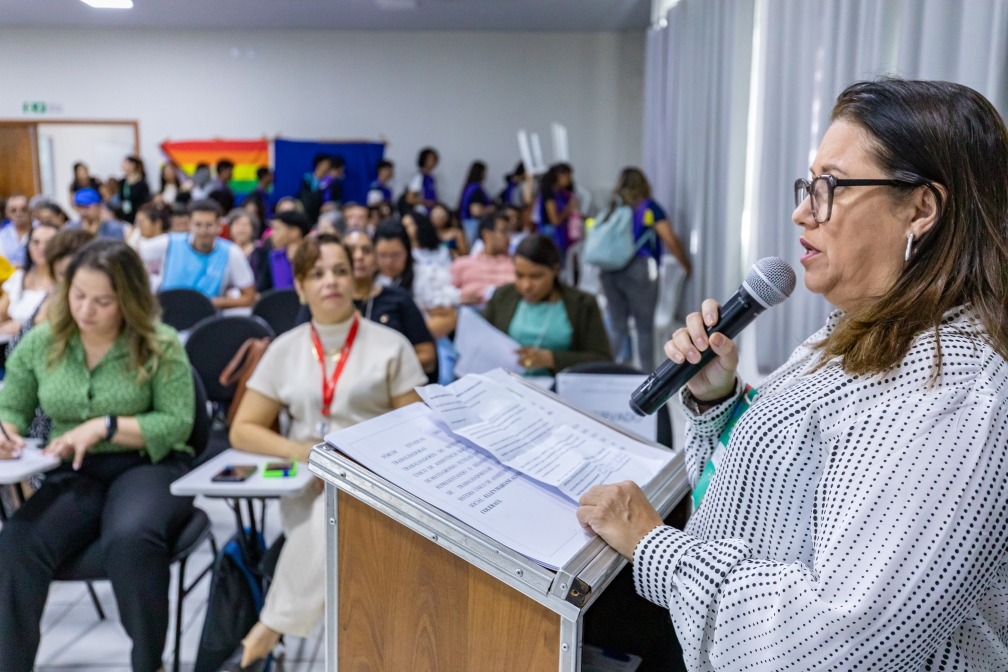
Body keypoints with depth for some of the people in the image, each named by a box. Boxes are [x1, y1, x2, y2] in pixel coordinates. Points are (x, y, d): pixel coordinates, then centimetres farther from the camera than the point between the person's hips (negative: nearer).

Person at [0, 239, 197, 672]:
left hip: (148, 466, -3)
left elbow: (178, 423, -7)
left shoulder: (160, 345, -4)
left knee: (131, 539, -35)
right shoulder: (40, 343, 7)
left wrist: (104, 426, -17)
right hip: (73, 474, 4)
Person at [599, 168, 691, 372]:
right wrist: (687, 265, 11)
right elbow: (671, 241, -2)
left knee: (617, 328, 10)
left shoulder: (613, 208, 13)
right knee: (645, 328, 4)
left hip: (610, 272, 4)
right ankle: (648, 376, 6)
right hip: (638, 271, -4)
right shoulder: (648, 207, 2)